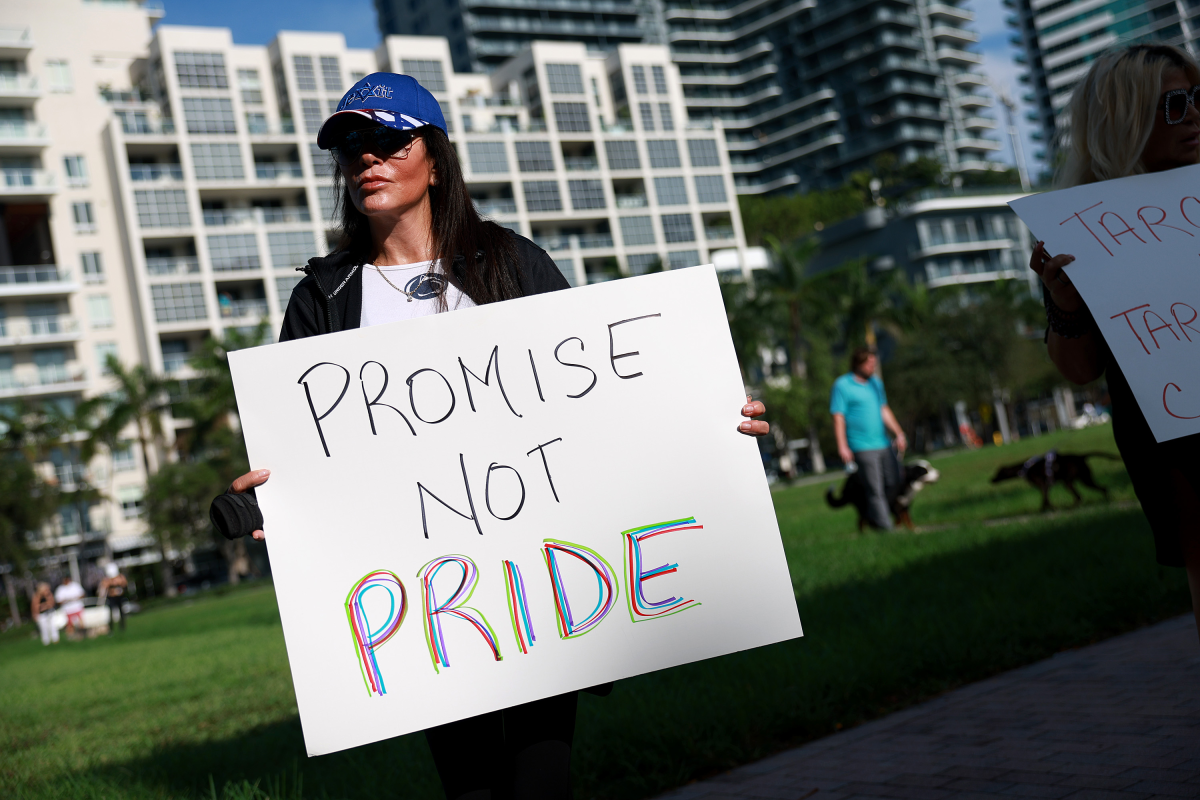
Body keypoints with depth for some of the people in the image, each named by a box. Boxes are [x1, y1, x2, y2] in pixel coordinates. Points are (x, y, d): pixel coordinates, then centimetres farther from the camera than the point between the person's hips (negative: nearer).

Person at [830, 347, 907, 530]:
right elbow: (838, 418, -10)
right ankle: (886, 528, -5)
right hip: (862, 448, -7)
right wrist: (842, 446, -16)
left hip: (883, 444, 7)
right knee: (876, 490, -8)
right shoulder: (842, 385, -6)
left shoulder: (876, 382, 15)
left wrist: (899, 433, 19)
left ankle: (872, 516, 19)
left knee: (895, 484, 6)